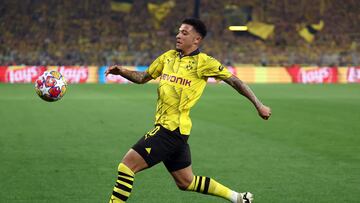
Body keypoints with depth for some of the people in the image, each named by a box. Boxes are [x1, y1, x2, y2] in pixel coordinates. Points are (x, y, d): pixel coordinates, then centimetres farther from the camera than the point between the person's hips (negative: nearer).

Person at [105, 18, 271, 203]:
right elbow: (143, 77, 19)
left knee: (127, 165, -12)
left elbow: (234, 81, -2)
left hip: (172, 129, -8)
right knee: (186, 182, 18)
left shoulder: (203, 62, -7)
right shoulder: (168, 57, 12)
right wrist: (122, 71, 1)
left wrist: (259, 105, -2)